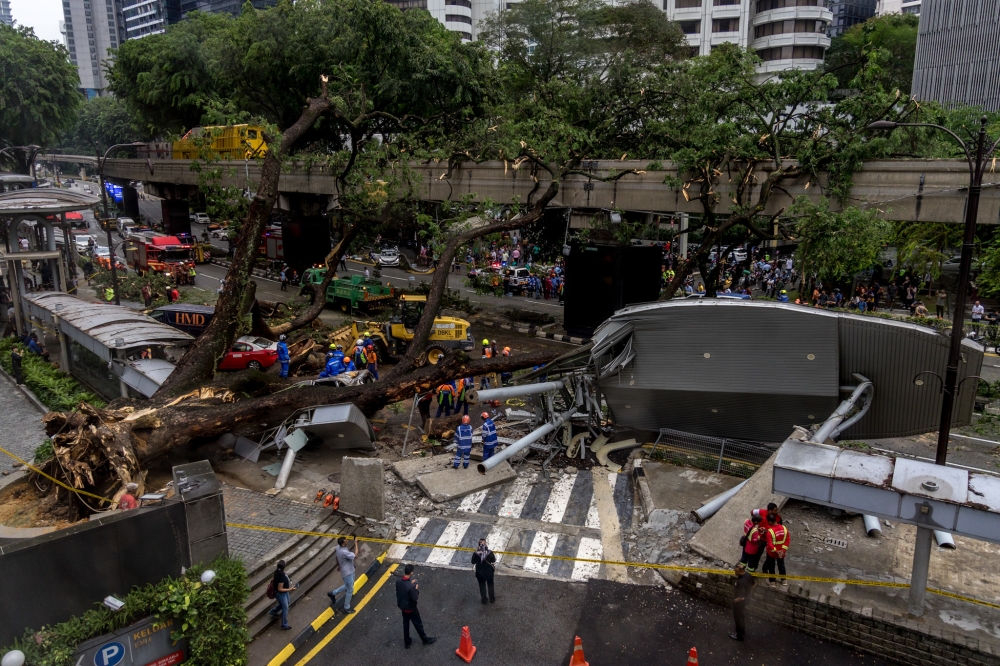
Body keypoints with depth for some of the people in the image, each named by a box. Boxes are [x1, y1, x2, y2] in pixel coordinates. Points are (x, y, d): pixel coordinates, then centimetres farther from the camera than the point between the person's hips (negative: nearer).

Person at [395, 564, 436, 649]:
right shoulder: (410, 586, -36)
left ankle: (407, 642, 40)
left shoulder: (398, 581, -15)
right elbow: (415, 598, -24)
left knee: (405, 624, 24)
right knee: (418, 624, 16)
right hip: (410, 608, -6)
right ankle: (425, 640, 37)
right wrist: (417, 589, -10)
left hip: (402, 606, 6)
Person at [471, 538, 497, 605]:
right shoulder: (489, 552, -25)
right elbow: (493, 560, -9)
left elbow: (473, 562, -9)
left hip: (480, 572, 0)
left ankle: (484, 601, 33)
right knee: (490, 585, 24)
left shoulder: (476, 553, -24)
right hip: (489, 572, 0)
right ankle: (492, 599, 38)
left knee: (482, 586, 21)